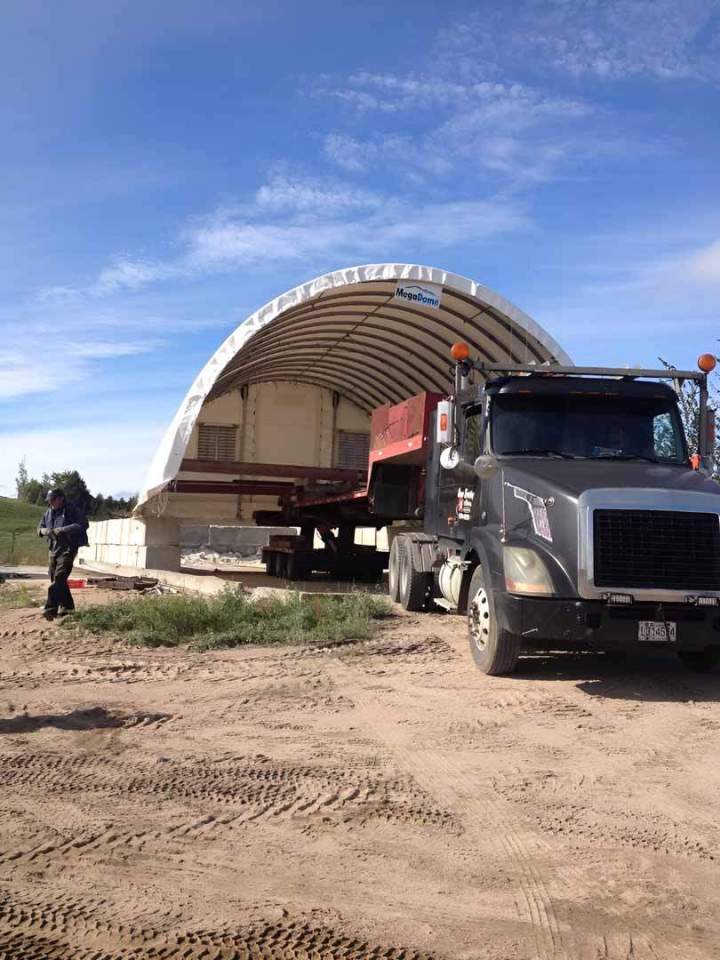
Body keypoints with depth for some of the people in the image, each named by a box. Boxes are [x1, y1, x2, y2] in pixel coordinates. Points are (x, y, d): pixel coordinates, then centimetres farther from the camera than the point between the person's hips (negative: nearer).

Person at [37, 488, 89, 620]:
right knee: (55, 579, 11)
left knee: (58, 579, -15)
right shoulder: (48, 513, 11)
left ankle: (50, 609, -18)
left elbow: (83, 525, -19)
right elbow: (39, 529, 16)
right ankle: (67, 606, 23)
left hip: (67, 549, -7)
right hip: (53, 550, 7)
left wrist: (63, 530, -25)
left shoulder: (72, 511, -8)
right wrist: (44, 531, -9)